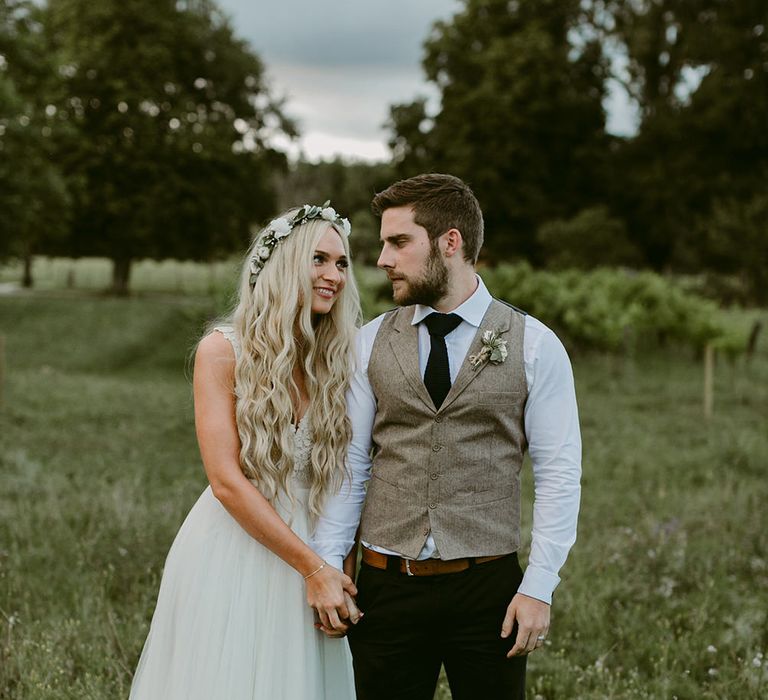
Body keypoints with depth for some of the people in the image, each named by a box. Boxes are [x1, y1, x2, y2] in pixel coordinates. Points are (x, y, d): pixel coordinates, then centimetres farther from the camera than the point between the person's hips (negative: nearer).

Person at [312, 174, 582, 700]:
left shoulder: (534, 346, -1)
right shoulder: (370, 344, 6)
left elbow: (559, 473, -3)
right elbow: (348, 461, 4)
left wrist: (539, 587, -9)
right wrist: (327, 566, -4)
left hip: (489, 587, -2)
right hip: (386, 586, 2)